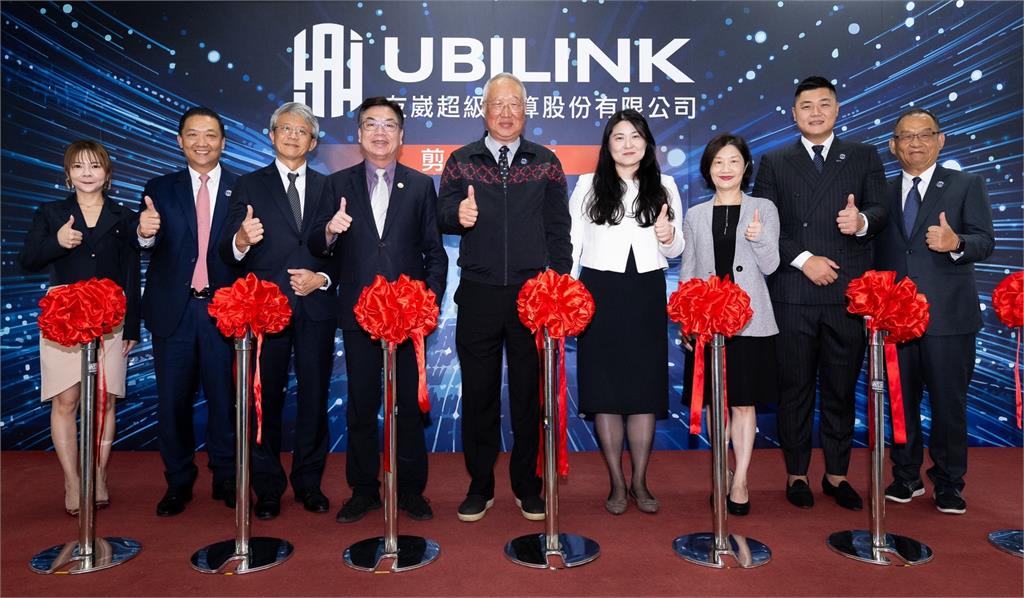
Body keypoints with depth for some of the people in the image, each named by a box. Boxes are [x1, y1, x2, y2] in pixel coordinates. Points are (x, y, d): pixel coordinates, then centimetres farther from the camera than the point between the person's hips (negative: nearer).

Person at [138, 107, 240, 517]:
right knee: (173, 401, 8)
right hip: (173, 311, 2)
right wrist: (144, 233, -29)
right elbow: (150, 246, -7)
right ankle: (178, 482, 23)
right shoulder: (160, 189, 7)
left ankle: (226, 479, 20)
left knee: (225, 399, 5)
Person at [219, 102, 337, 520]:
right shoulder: (249, 186, 5)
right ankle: (268, 488, 20)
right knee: (266, 400, 6)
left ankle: (309, 484, 23)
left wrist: (322, 278, -8)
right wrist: (241, 241, -25)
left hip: (316, 309, 2)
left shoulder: (327, 188, 10)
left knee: (314, 398, 8)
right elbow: (229, 254, -3)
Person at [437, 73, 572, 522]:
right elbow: (442, 213, 5)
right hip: (478, 295, 0)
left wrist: (560, 284, 0)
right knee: (478, 392, 6)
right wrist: (456, 214, -18)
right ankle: (480, 486, 20)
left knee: (530, 392, 6)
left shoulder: (545, 163, 9)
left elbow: (558, 229, 8)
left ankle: (527, 486, 21)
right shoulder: (461, 161, 10)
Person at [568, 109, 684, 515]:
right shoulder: (589, 185, 5)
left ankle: (640, 483, 17)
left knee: (645, 386, 3)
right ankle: (617, 484, 14)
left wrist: (668, 237, -11)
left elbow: (676, 249, 11)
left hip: (647, 293, 2)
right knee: (604, 386, 1)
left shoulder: (664, 187, 9)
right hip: (600, 291, -1)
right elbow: (571, 242, 4)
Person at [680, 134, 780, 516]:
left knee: (744, 402, 2)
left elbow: (770, 266, 0)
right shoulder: (696, 215, 8)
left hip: (749, 321, -1)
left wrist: (760, 238, -21)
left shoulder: (764, 209, 4)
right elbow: (688, 271, 8)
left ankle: (740, 481, 11)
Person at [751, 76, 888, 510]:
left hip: (848, 292, 1)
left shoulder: (863, 157, 11)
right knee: (795, 388, 7)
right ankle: (797, 474, 19)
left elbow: (881, 210, 3)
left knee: (841, 388, 8)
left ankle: (837, 475, 22)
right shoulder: (774, 163, 9)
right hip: (793, 294, -1)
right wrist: (803, 259, -10)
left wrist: (862, 221, -21)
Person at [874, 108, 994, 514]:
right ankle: (906, 476, 26)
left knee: (949, 402, 4)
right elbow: (876, 252, 12)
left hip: (947, 314, -2)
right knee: (900, 401, 10)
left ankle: (948, 484, 19)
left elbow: (985, 242, -6)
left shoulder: (966, 185, 4)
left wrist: (956, 243, -27)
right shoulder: (883, 192, 12)